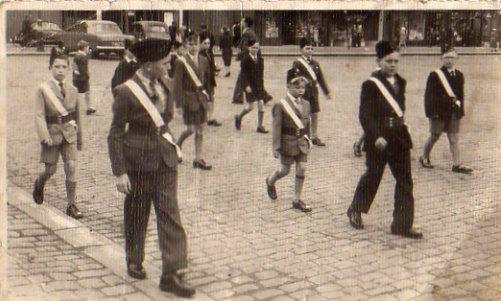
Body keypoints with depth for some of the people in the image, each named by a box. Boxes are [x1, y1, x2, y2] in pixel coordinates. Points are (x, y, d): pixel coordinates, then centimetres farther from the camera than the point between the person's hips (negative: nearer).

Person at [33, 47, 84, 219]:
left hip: (70, 134, 3)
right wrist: (45, 136, -22)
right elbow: (39, 115, -11)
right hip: (52, 133, -3)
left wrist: (79, 137, 17)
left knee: (71, 168, -4)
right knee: (51, 170, 7)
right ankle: (39, 185, 42)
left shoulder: (72, 90, 6)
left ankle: (72, 205, 3)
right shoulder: (43, 89, -6)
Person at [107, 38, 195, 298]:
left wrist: (174, 149, 9)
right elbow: (115, 134, -11)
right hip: (138, 162, -5)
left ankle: (172, 274, 2)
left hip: (165, 161, 5)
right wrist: (119, 172, -14)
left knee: (170, 216, -1)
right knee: (136, 216, 11)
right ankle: (134, 262, 33)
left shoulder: (163, 87, 5)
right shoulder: (126, 92, -13)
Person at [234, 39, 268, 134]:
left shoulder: (260, 58, 6)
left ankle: (260, 126, 8)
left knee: (261, 104, 0)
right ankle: (239, 117, 26)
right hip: (250, 86, -5)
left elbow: (261, 72, 11)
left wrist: (261, 84, 6)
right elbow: (243, 73, -11)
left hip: (259, 85, 5)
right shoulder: (245, 59, -10)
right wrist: (247, 86, -17)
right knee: (250, 106, -1)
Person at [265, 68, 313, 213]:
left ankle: (297, 200, 13)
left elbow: (307, 125, 12)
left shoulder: (306, 104, 3)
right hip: (288, 142, -5)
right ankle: (270, 181, 39)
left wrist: (308, 141, 13)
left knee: (301, 169, 2)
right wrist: (276, 147, -15)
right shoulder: (281, 105, -13)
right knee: (285, 170, 6)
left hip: (302, 143, 5)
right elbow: (276, 128, -13)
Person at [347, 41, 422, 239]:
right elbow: (365, 115, -16)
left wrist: (399, 124, 17)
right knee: (372, 176, 9)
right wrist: (376, 136, -25)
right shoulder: (371, 85, -11)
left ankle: (402, 225, 7)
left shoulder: (401, 82, 9)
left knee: (405, 181, 2)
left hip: (400, 137, 6)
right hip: (378, 139, -6)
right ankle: (355, 210, 33)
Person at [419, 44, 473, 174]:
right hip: (439, 113, -4)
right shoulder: (435, 75, -8)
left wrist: (460, 109, 6)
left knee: (454, 139, 5)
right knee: (434, 137, 9)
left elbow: (461, 94, 14)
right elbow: (429, 95, -9)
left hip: (454, 113, 4)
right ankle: (424, 158, 29)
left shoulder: (459, 75, 9)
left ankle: (457, 164, 7)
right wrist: (431, 112, -14)